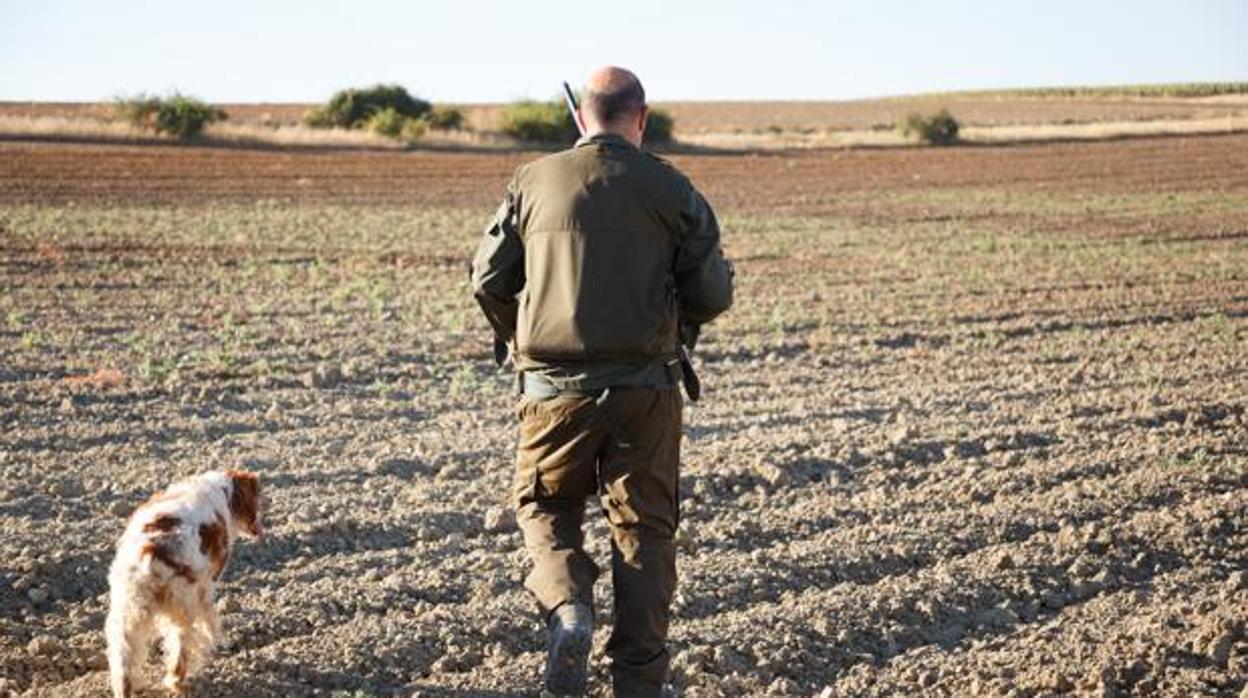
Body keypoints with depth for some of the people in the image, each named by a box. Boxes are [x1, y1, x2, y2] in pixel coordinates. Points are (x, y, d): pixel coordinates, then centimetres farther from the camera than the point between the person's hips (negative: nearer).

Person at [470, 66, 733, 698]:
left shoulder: (533, 182, -1)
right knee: (643, 528, 11)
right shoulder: (670, 188, -2)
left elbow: (488, 279, 3)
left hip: (554, 386, 0)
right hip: (645, 388, 0)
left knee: (544, 505, 20)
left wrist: (517, 336, 22)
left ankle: (567, 607, -6)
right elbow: (713, 293, -1)